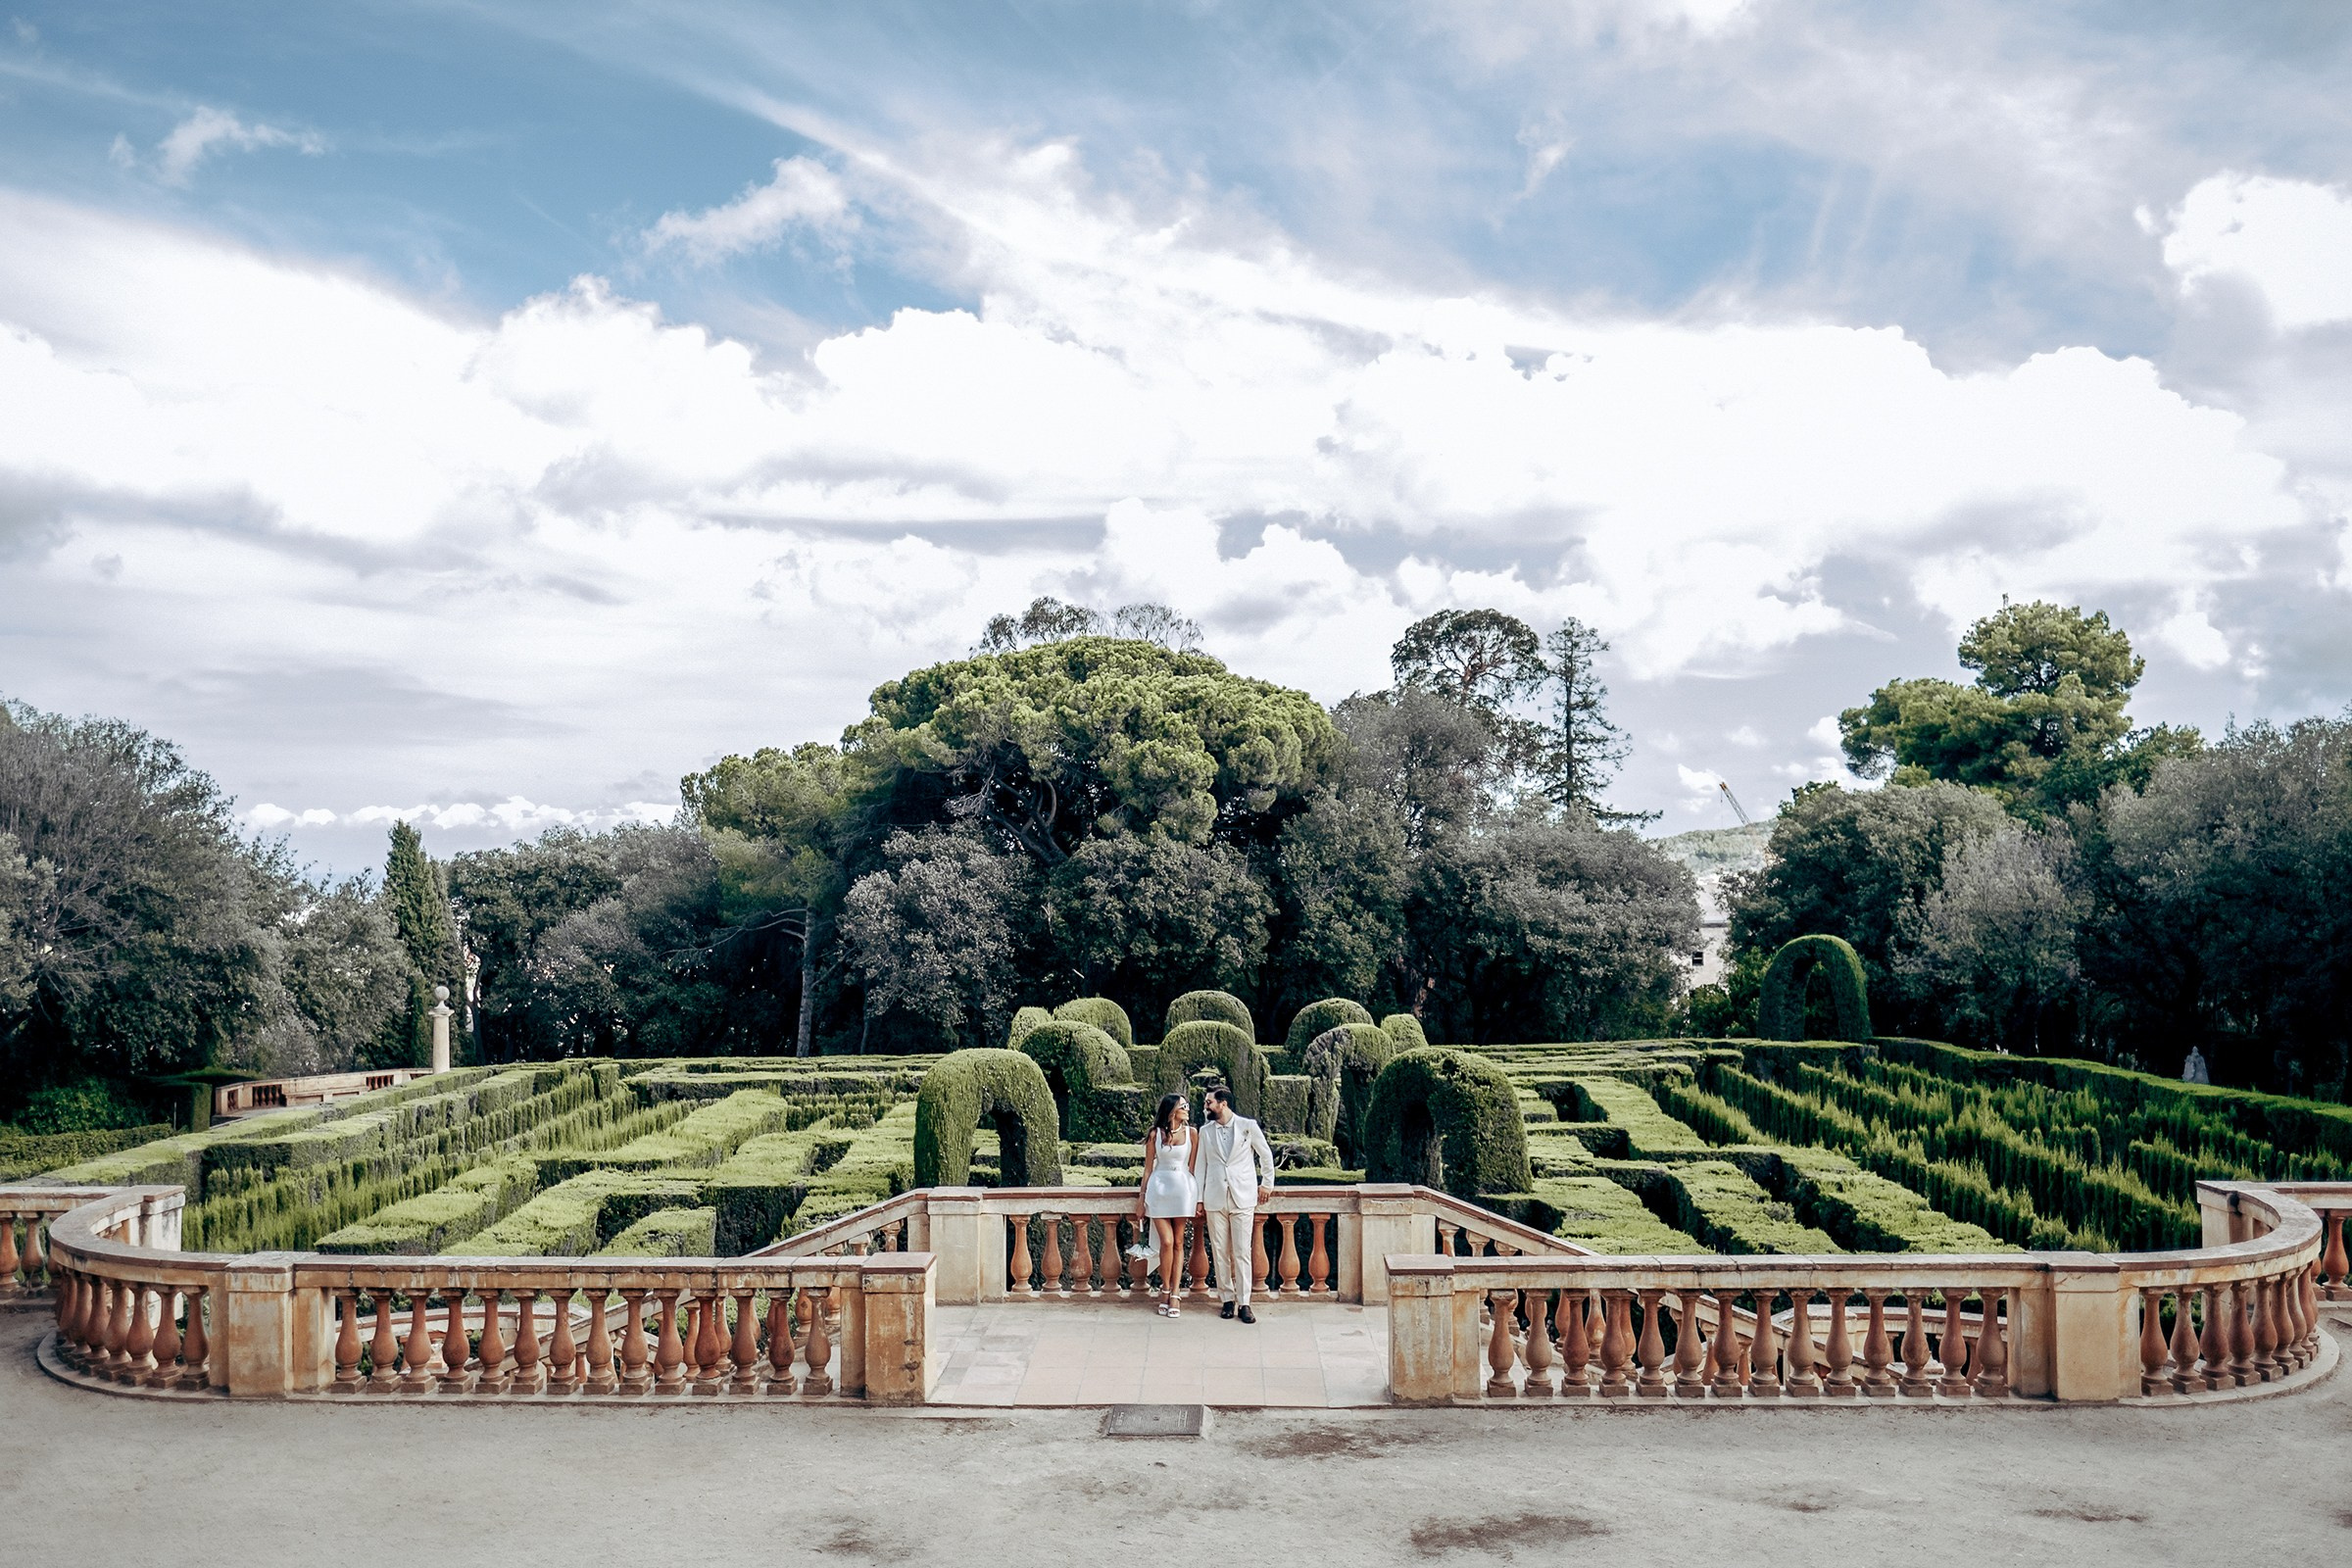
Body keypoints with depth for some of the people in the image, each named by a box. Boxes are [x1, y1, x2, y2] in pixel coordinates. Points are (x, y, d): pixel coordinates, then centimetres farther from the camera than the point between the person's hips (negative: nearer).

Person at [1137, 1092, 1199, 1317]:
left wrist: (1198, 1197, 1)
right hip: (1159, 1188, -1)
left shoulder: (1191, 1133, 3)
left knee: (1178, 1243, 3)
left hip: (1183, 1188, 1)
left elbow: (1193, 1167, 6)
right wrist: (1141, 1198, 7)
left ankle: (1174, 1296, 7)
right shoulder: (1155, 1134, 2)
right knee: (1167, 1242, -8)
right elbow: (1148, 1168, 7)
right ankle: (1165, 1291, 10)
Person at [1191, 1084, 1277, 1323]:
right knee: (1220, 1252, 3)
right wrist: (1199, 1200, 8)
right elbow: (1200, 1166, 11)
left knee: (1242, 1252, -4)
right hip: (1215, 1199, 3)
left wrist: (1266, 1184, 13)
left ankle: (1244, 1303, 0)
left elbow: (1266, 1155, 11)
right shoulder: (1206, 1131, 8)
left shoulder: (1248, 1126, -1)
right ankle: (1227, 1299, 12)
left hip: (1243, 1198, -3)